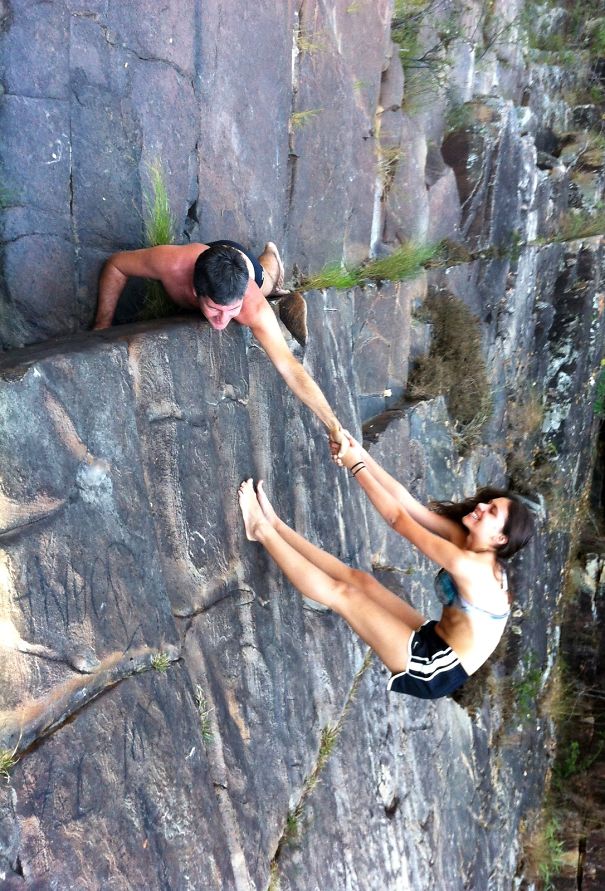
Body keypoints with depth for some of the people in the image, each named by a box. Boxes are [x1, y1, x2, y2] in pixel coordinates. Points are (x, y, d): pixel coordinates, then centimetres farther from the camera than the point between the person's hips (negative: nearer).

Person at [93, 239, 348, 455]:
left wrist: (334, 427, -59)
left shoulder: (254, 308, -53)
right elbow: (114, 265, -31)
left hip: (246, 266, -1)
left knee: (266, 282, 37)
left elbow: (289, 366, -55)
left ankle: (270, 255, 66)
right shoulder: (172, 263, -50)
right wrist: (103, 324, -34)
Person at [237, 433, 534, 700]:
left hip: (435, 670, -8)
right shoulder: (467, 542, -2)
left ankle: (263, 529, -2)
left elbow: (398, 519, -23)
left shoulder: (466, 565, -27)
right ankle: (274, 526, 8)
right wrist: (362, 455, -10)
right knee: (360, 580, 2)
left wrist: (355, 466, -17)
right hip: (433, 640, 8)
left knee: (342, 593, -11)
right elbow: (406, 502, -4)